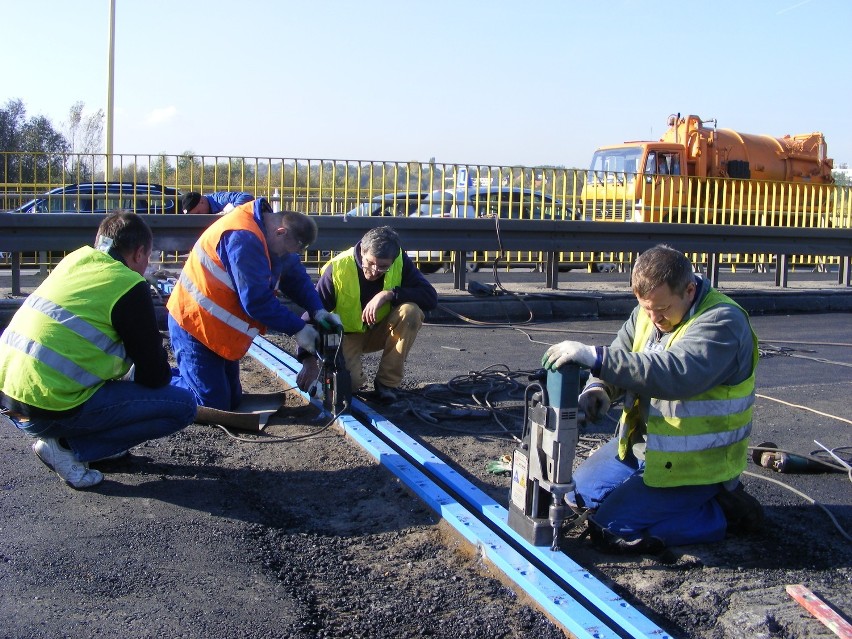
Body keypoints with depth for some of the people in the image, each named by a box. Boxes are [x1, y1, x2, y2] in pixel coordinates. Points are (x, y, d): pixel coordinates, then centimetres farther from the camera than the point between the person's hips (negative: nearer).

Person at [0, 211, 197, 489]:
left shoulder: (74, 260, 14)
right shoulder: (129, 287, -9)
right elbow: (154, 376, -4)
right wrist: (163, 370, 20)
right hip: (51, 408, -9)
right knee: (182, 405, -2)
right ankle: (67, 446, -2)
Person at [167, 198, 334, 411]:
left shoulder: (265, 232, 3)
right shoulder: (244, 239, -28)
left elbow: (295, 275, 9)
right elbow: (256, 300, -29)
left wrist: (318, 310, -6)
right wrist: (298, 329, -21)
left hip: (218, 327, 10)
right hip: (196, 326, -10)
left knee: (232, 403, 14)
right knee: (212, 408, -11)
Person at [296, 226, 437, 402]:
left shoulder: (400, 261, -18)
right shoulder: (338, 268, -25)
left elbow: (430, 297, -24)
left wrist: (388, 294, -35)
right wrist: (309, 361, -30)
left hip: (380, 330, 3)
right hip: (347, 333, -3)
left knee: (411, 311, -28)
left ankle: (387, 381, -13)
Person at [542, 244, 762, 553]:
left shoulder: (722, 321, -25)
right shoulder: (648, 312, 1)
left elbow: (676, 373, -40)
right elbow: (620, 362, 8)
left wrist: (595, 357, -45)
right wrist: (597, 387, -17)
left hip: (693, 461, -9)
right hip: (641, 443, 9)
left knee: (612, 529, -14)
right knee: (583, 492, 20)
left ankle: (723, 511, 0)